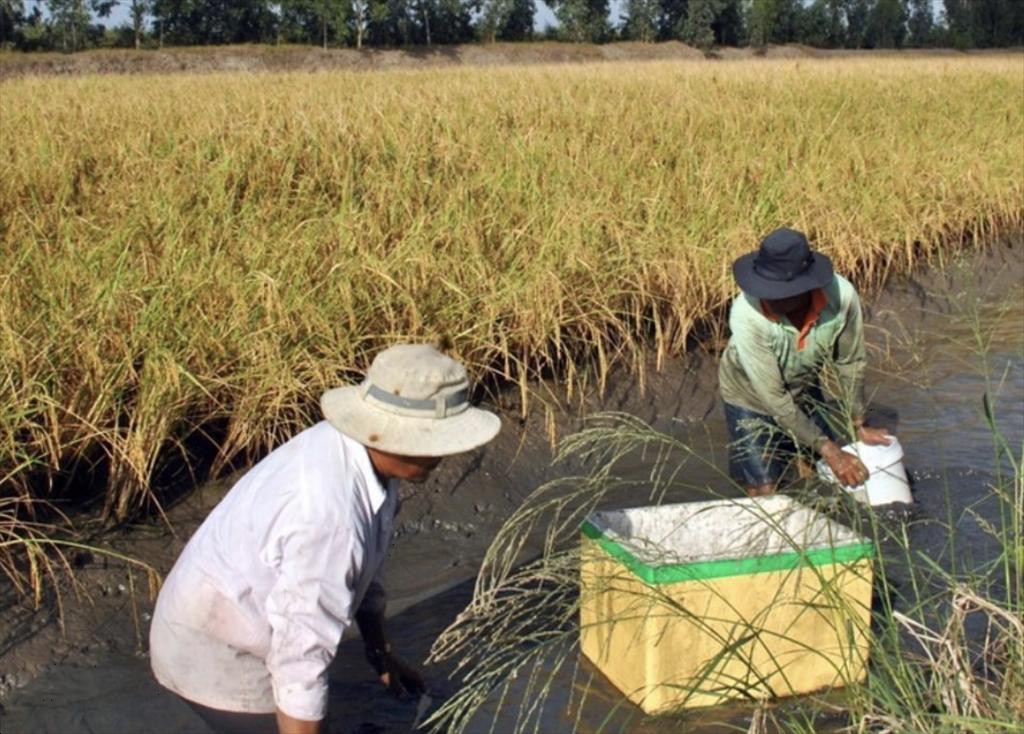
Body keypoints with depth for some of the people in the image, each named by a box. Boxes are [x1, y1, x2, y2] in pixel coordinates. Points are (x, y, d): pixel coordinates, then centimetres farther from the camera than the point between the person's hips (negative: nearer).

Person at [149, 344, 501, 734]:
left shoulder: (362, 452, -10)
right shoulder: (330, 515, -37)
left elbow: (364, 563, 8)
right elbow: (300, 659, -31)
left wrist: (380, 650, 18)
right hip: (217, 651, -9)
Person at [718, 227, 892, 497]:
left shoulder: (841, 295, -31)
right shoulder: (746, 314, -39)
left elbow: (849, 362, -11)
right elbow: (773, 397, -32)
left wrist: (859, 426, -4)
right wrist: (829, 450, -32)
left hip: (804, 388, 3)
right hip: (751, 396, -3)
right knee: (764, 493, -4)